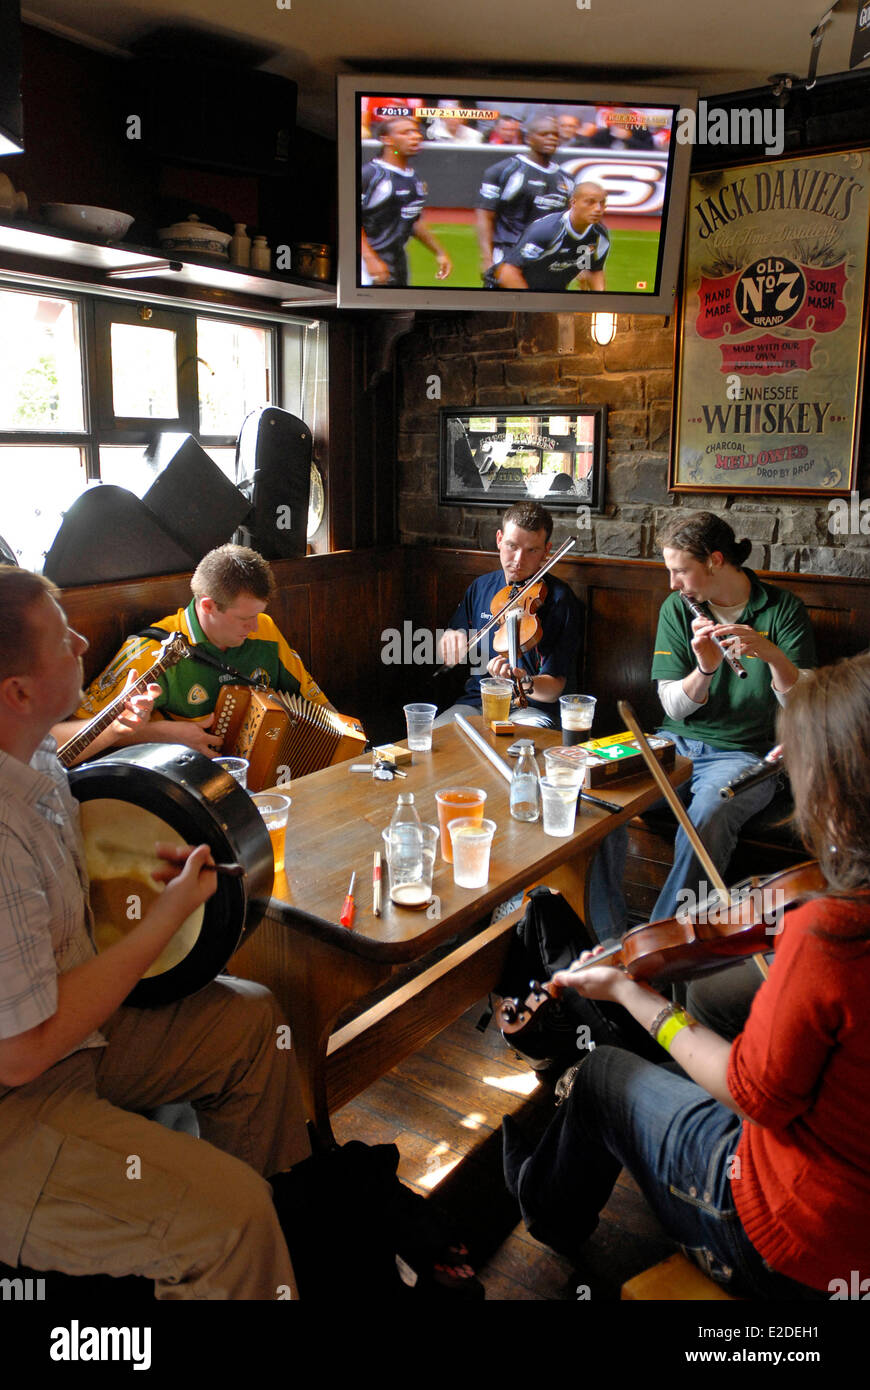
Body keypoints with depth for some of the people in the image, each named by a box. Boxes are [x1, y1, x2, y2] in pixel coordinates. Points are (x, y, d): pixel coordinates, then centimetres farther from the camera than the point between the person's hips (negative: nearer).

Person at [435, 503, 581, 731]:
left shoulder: (559, 599, -8)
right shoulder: (481, 587, 8)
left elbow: (554, 689, -13)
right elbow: (449, 657, 19)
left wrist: (524, 681, -35)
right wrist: (449, 639, -5)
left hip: (532, 709, -4)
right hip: (476, 701, 4)